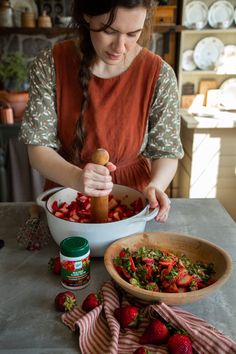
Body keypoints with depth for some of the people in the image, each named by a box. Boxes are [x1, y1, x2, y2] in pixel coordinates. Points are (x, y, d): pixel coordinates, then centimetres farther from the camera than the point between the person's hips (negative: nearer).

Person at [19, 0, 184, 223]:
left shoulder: (159, 75, -13)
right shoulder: (49, 66, -12)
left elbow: (167, 152, -7)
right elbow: (38, 147, -13)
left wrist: (155, 186, -28)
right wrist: (76, 178, -33)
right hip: (66, 193, 1)